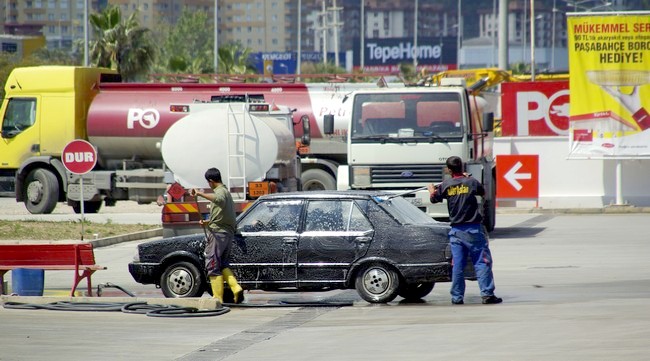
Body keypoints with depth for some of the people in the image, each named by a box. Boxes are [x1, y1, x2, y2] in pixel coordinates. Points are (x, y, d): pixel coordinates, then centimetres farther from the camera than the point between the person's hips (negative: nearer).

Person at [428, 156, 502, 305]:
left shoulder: (445, 185, 0)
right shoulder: (472, 182, -5)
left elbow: (434, 198, 16)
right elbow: (482, 192, 16)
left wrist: (431, 190, 38)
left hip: (456, 231, 3)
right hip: (473, 229, -2)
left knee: (457, 265, 6)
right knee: (482, 262, -1)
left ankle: (457, 297, 6)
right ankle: (487, 294, -7)